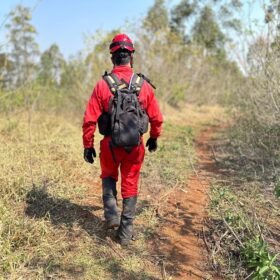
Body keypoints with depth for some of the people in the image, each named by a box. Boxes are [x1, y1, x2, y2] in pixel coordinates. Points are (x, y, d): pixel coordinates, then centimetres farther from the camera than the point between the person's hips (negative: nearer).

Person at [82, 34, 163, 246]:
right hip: (135, 145, 1)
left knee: (109, 177, 27)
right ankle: (126, 232, 20)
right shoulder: (144, 85, -6)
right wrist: (154, 138, 18)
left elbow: (90, 119, -10)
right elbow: (156, 118, 0)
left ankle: (112, 213, 12)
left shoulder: (102, 85, -10)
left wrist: (88, 145, 2)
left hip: (110, 144, -1)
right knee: (130, 186, 14)